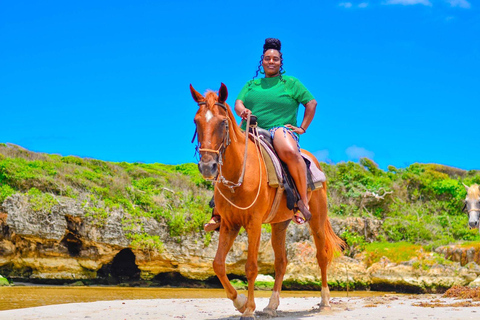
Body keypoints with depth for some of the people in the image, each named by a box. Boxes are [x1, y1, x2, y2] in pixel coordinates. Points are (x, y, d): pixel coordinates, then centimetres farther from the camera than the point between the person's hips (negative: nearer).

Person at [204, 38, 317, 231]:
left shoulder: (291, 83, 12)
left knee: (289, 152, -40)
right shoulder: (251, 84, 22)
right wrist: (242, 110, -16)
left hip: (281, 130, -4)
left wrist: (302, 128, -1)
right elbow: (238, 103, 8)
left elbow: (311, 103, 8)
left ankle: (303, 202, -34)